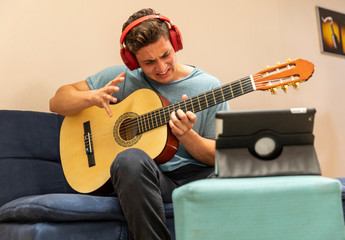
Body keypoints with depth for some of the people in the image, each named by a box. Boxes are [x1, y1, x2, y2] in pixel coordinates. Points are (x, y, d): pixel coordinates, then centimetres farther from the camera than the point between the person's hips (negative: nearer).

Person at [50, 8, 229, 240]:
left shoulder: (209, 86, 4)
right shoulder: (121, 77, 6)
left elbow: (219, 156, 6)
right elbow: (58, 102, 7)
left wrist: (185, 135, -15)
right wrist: (92, 97, -15)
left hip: (196, 177, 0)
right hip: (149, 177, 1)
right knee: (130, 159, -36)